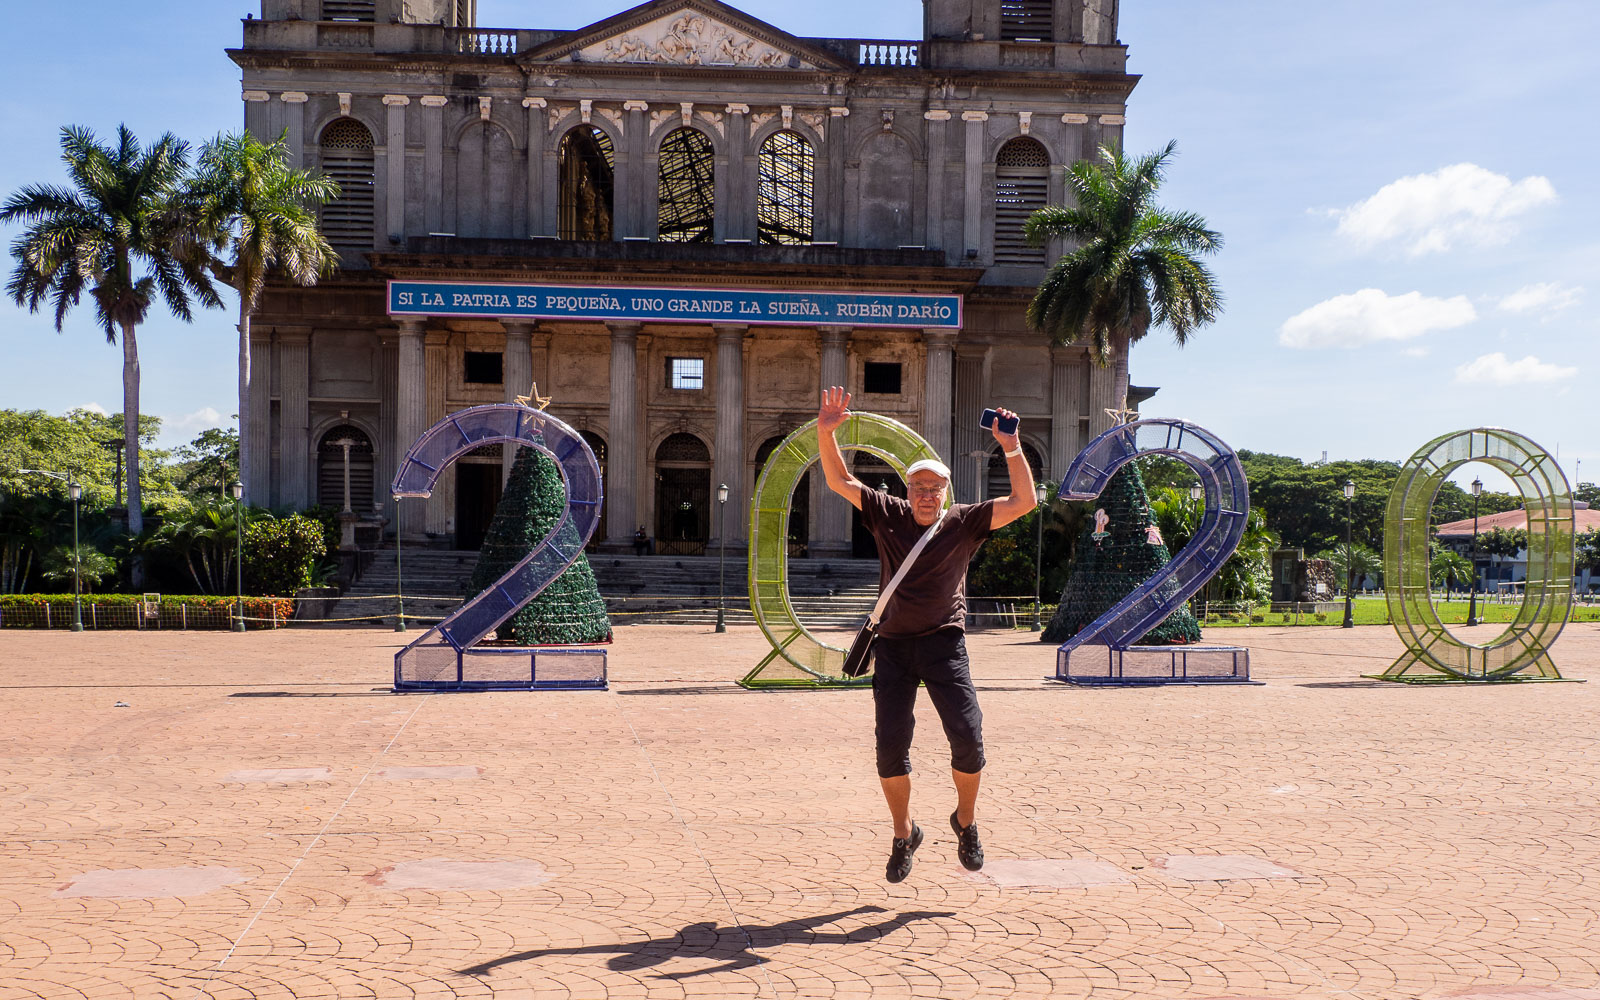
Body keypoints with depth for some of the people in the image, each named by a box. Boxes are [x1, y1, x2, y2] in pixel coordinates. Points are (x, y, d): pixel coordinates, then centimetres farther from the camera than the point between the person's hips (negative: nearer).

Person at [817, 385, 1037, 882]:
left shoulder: (964, 522, -1)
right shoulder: (888, 515, 3)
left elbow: (1023, 502, -9)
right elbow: (839, 481, 2)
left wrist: (1012, 449, -20)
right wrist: (826, 432, -13)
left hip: (944, 643, -1)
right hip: (893, 643, 2)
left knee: (967, 737, -12)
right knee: (891, 746, 0)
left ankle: (966, 822, 14)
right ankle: (903, 834, 20)